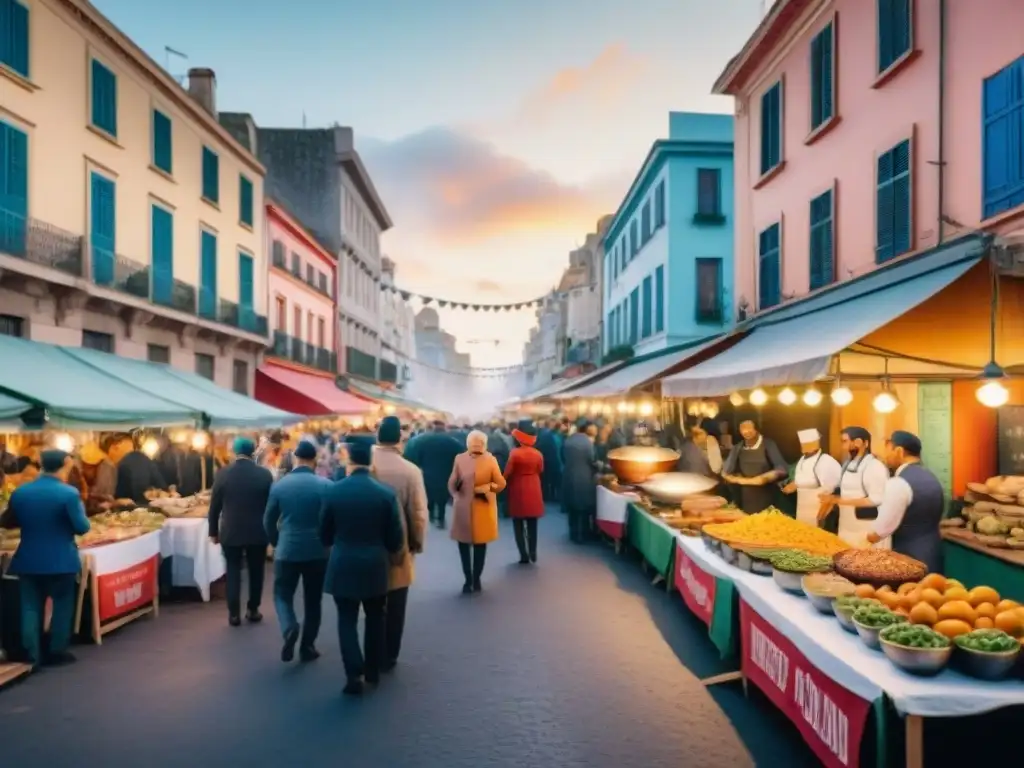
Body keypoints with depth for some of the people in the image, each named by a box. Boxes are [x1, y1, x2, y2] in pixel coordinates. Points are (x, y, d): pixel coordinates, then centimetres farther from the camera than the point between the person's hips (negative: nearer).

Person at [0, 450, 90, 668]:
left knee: (30, 607, 11)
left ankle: (31, 654, 12)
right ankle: (57, 651, 16)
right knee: (62, 604, 10)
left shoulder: (20, 492, 0)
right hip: (61, 561, -4)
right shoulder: (69, 493, -16)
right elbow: (82, 528, -14)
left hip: (28, 560, 4)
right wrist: (81, 510, 3)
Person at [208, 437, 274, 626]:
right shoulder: (265, 474, -6)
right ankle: (253, 610, 19)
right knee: (255, 571, 12)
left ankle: (234, 613, 9)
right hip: (257, 532, 0)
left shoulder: (223, 474, -7)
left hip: (230, 532, 0)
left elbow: (214, 506, -2)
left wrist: (213, 531, 9)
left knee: (233, 572, 9)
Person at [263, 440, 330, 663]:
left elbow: (269, 521, 5)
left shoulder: (278, 485, -4)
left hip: (287, 550, 0)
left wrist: (276, 543, 22)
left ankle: (289, 629, -12)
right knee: (313, 600, 13)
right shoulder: (326, 485, -9)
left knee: (283, 594, 14)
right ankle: (307, 647, 19)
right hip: (317, 551, 0)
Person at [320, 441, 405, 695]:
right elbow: (396, 539, -5)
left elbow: (324, 535, 2)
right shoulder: (387, 493, -10)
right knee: (375, 618, 18)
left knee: (347, 620, 9)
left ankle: (354, 674, 1)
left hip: (343, 567, -1)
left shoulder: (333, 491, -9)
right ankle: (373, 670, 28)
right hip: (375, 567, 1)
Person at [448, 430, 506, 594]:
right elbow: (452, 484, 1)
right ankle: (468, 579, 19)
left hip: (483, 508, -1)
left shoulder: (491, 459, -1)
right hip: (463, 508, 1)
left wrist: (487, 487, -18)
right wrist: (455, 490, -20)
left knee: (480, 544, 8)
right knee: (463, 544, 5)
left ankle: (476, 579, 22)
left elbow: (501, 484, -1)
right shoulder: (459, 459, 1)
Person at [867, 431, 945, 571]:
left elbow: (882, 528, -20)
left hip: (908, 558, -9)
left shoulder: (899, 483, -20)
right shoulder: (931, 478, 10)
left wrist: (863, 542, -3)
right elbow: (933, 517, 17)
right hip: (933, 555, 9)